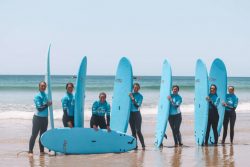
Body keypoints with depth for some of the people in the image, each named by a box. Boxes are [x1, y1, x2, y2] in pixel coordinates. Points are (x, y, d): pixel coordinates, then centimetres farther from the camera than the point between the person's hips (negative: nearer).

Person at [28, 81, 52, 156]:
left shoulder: (46, 95, 8)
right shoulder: (37, 96, -13)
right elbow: (39, 108, -19)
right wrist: (47, 105, -19)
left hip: (45, 118, 7)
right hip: (38, 118, -7)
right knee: (34, 135, -5)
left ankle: (42, 151, 19)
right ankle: (30, 151, -4)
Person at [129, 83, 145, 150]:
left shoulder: (140, 96, -3)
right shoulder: (130, 94, 7)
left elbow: (138, 105, -14)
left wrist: (133, 99, -20)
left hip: (137, 114, -4)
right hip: (130, 114, 4)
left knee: (138, 131, -11)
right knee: (133, 131, 4)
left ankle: (143, 145, -7)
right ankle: (135, 145, 9)